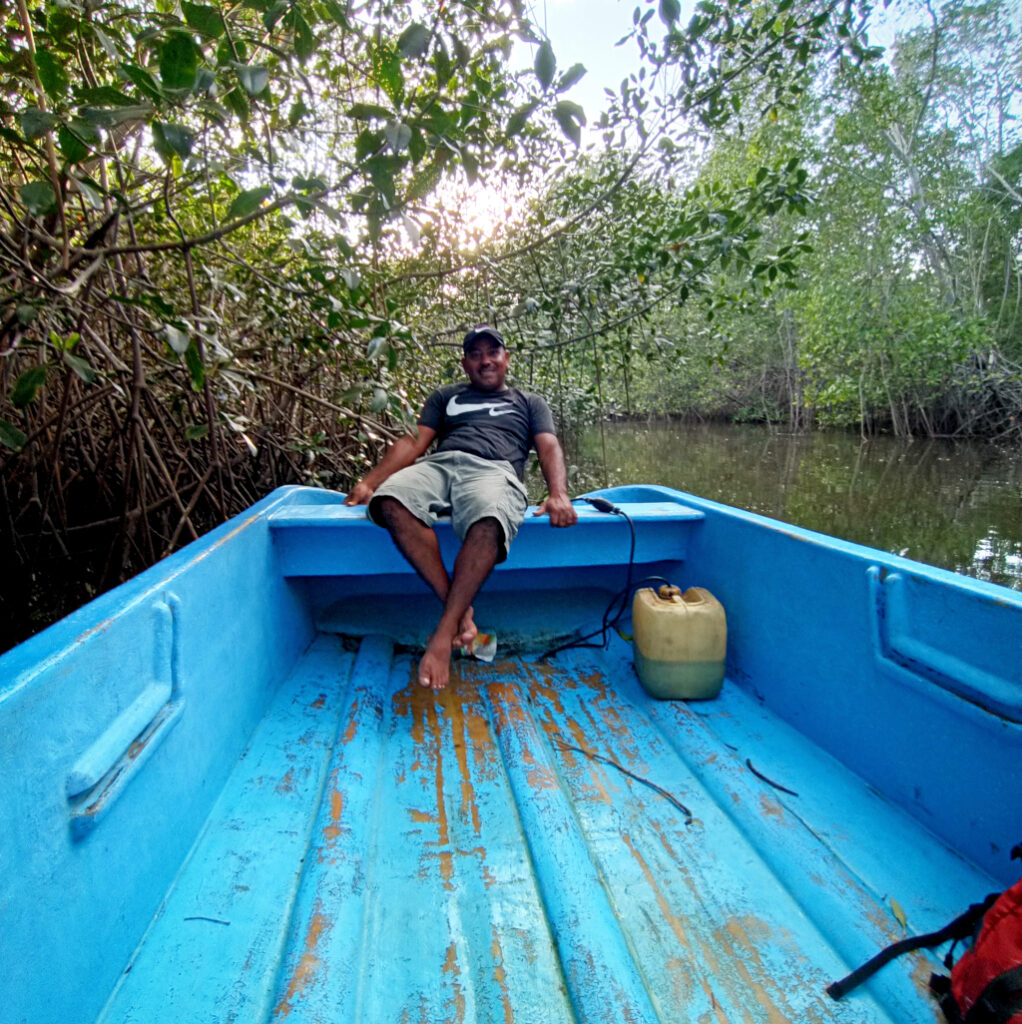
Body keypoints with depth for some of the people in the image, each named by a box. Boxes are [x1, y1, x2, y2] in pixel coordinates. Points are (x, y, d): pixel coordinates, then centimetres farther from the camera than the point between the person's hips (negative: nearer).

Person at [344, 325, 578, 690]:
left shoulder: (530, 403, 30)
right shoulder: (445, 396, 33)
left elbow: (549, 449, 14)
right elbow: (414, 443, 20)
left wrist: (558, 494, -10)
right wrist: (368, 483, 3)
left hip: (495, 470, -2)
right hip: (439, 465, 2)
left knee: (488, 524, -41)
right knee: (391, 502, -35)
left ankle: (444, 633, -32)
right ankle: (458, 608, -28)